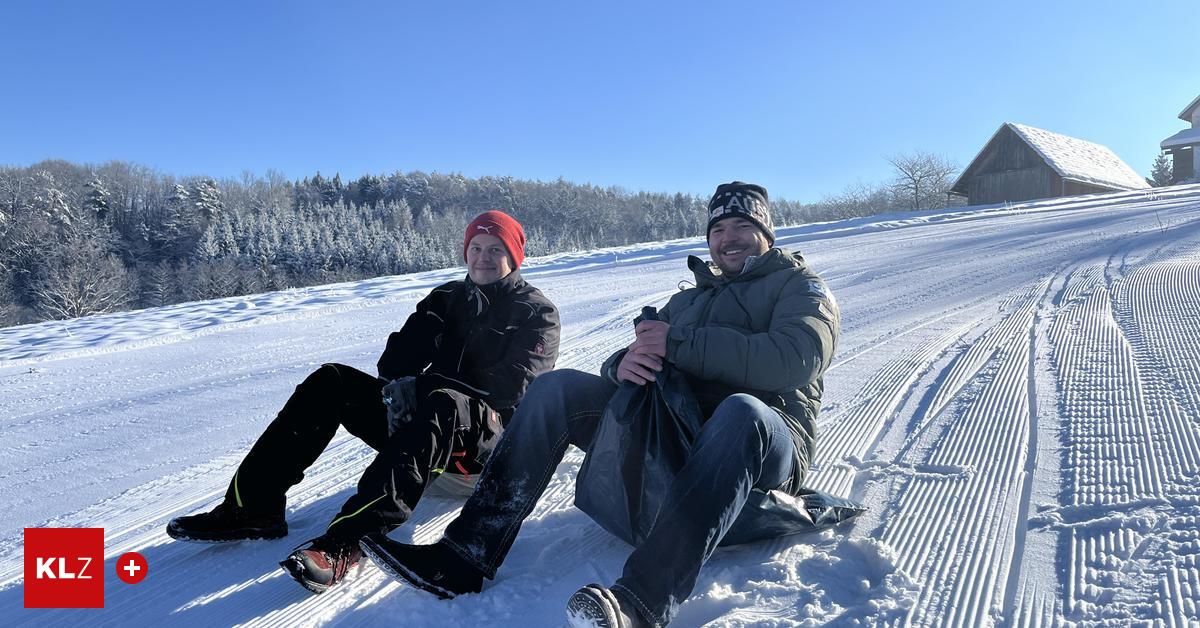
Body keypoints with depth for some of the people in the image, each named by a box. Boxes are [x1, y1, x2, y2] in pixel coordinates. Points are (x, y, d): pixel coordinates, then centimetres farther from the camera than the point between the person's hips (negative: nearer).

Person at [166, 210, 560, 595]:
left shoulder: (537, 313, 2)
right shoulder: (447, 298, 18)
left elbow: (514, 386, -13)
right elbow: (398, 357, 10)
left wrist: (429, 385, -18)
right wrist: (399, 384, -15)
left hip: (490, 437, -5)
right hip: (424, 425, 6)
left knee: (441, 405, -39)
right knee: (330, 381, -10)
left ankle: (346, 541, -51)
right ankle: (252, 505, -13)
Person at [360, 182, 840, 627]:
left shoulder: (800, 286, 10)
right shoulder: (688, 298, 26)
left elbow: (796, 359, -14)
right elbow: (631, 360, 14)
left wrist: (680, 345, -17)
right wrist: (624, 362, -13)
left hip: (768, 443, -4)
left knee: (741, 412, -40)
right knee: (557, 387, -9)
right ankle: (467, 554, -18)